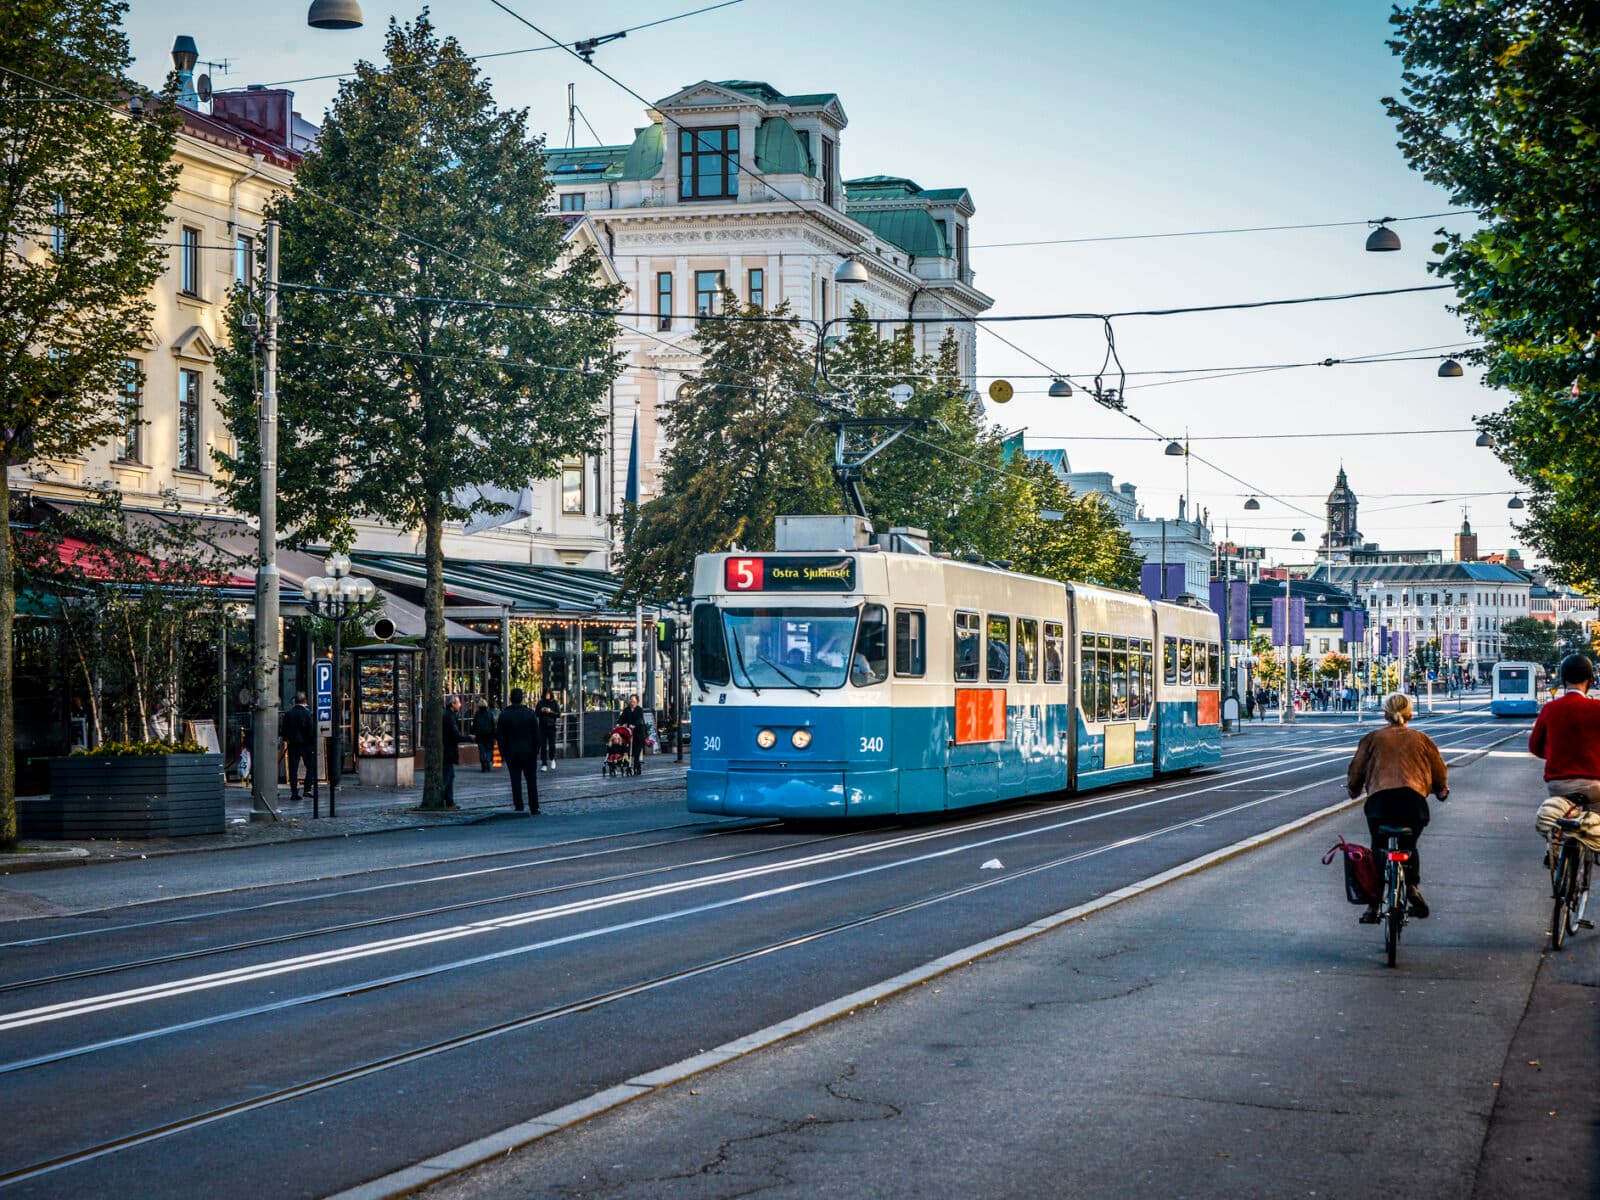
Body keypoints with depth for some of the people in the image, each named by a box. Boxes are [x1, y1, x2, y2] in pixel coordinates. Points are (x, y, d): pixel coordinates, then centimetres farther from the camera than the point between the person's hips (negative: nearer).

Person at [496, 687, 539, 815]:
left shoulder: (504, 715, -5)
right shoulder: (530, 713, -4)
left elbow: (499, 736, -3)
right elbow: (536, 734, -2)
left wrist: (503, 752, 4)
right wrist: (536, 751, 5)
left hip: (512, 753, -1)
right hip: (529, 752, 1)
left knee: (516, 781, 4)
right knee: (531, 780, 6)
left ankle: (518, 808, 2)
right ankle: (534, 809, 4)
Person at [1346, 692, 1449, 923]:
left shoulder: (1373, 738, 15)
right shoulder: (1421, 739, 18)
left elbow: (1356, 771, 15)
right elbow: (1440, 772, 21)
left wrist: (1353, 789, 36)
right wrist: (1442, 791, 42)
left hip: (1379, 799, -1)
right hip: (1414, 800, 1)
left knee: (1378, 851, 15)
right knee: (1409, 847, 24)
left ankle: (1373, 903, 7)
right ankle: (1412, 886, 3)